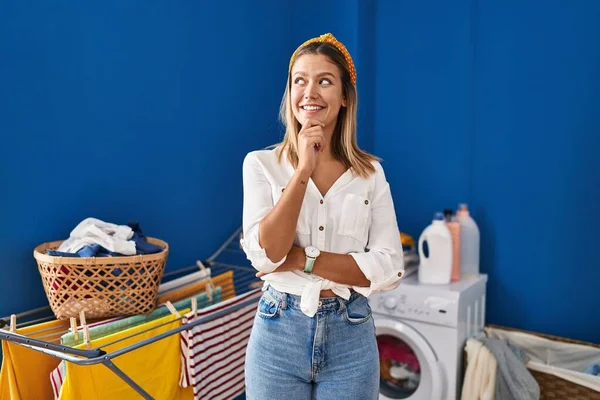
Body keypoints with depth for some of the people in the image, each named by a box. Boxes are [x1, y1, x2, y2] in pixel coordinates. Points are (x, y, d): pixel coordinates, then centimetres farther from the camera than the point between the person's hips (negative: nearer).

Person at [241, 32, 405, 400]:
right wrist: (303, 169, -19)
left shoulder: (371, 172, -1)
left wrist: (303, 258, -16)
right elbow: (266, 255, -16)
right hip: (280, 333, -1)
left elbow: (390, 270, -8)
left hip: (351, 337, 1)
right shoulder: (261, 164, -4)